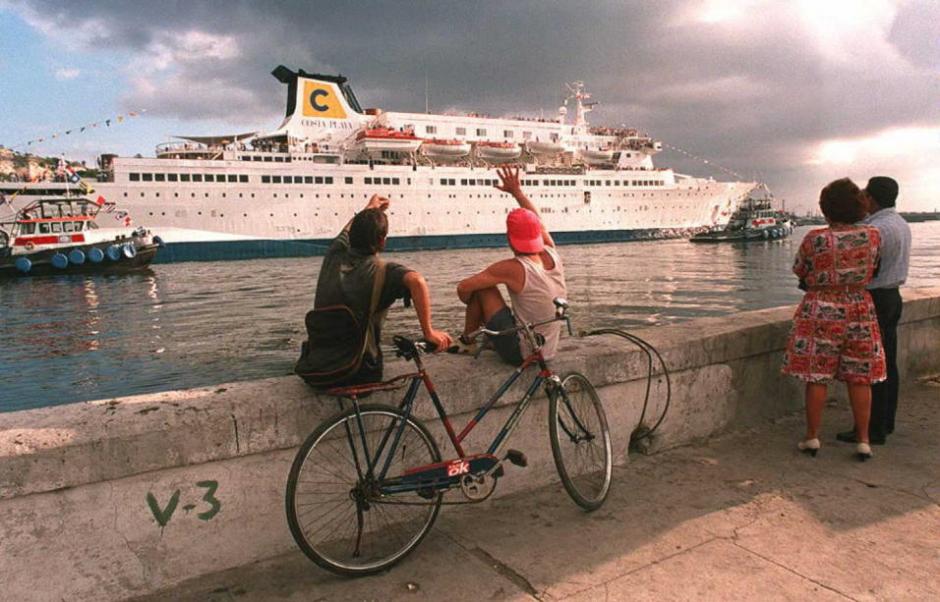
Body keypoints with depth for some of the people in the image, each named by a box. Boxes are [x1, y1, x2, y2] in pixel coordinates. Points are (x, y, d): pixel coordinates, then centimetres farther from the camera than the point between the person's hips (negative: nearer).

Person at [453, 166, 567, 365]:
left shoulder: (512, 269, -22)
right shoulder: (552, 255, -6)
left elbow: (463, 288, -18)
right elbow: (537, 221, 12)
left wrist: (472, 304, 4)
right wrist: (517, 191, 19)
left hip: (519, 353, -7)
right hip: (548, 352, 7)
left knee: (482, 287, -1)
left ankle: (466, 341, 15)